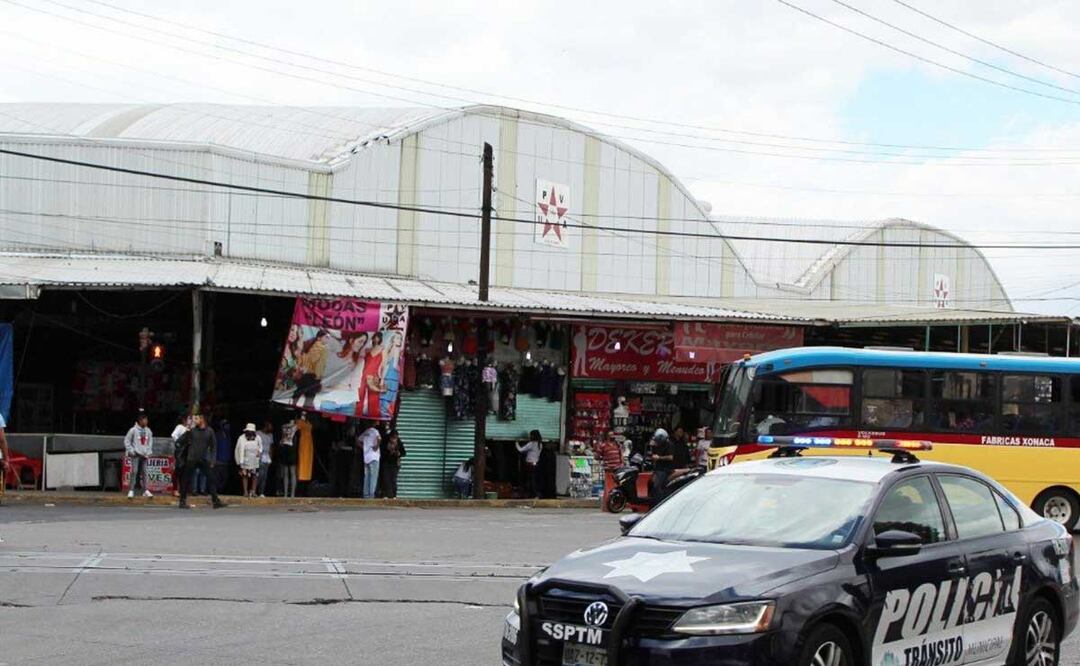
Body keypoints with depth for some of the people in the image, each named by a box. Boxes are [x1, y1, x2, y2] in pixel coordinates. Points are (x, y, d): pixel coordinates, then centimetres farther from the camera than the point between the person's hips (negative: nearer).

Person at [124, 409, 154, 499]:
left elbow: (150, 441, 18)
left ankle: (146, 490, 9)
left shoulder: (148, 431, 7)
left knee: (145, 472, 4)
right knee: (134, 471, -9)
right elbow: (127, 440, -3)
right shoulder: (133, 430, -7)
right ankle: (131, 491, -5)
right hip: (135, 455, -5)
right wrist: (131, 451, -8)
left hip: (144, 455, 5)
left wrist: (148, 452, 9)